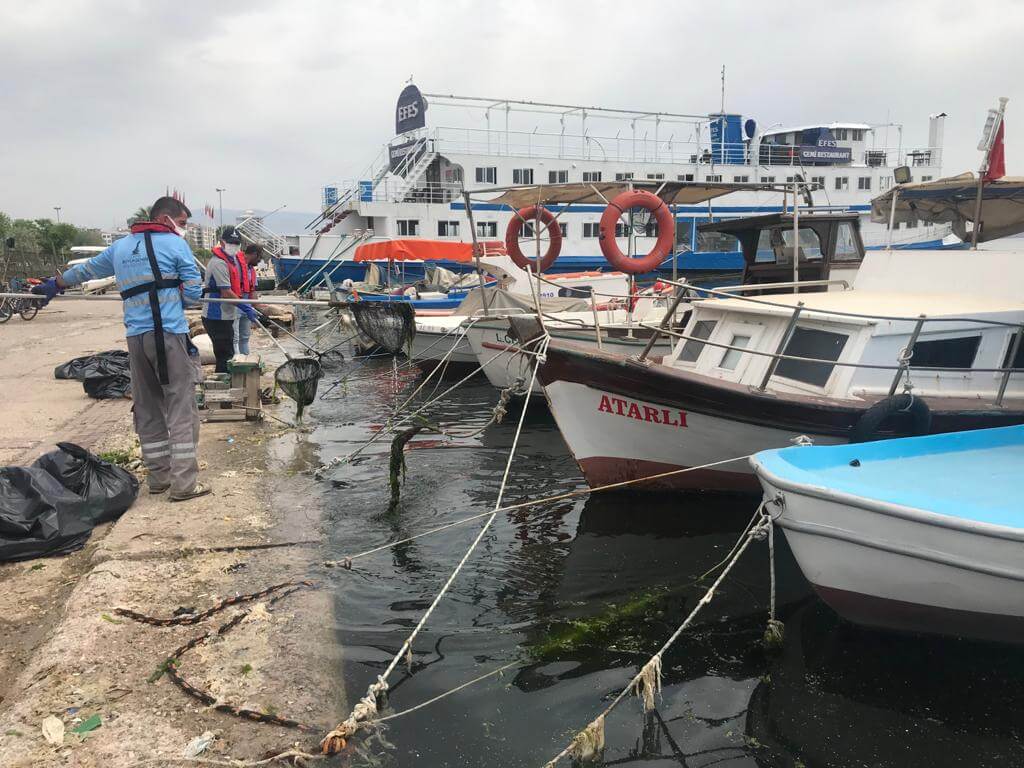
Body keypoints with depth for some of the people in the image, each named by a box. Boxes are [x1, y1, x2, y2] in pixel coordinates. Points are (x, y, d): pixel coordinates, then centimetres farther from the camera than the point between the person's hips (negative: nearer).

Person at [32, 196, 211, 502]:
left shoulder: (120, 247, 18)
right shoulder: (176, 244, 1)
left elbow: (87, 269, 33)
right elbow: (193, 292, -3)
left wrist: (55, 284, 50)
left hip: (136, 337, 6)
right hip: (170, 334, -6)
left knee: (147, 409, 14)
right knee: (181, 409, -4)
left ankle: (158, 477, 18)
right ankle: (184, 484, -6)